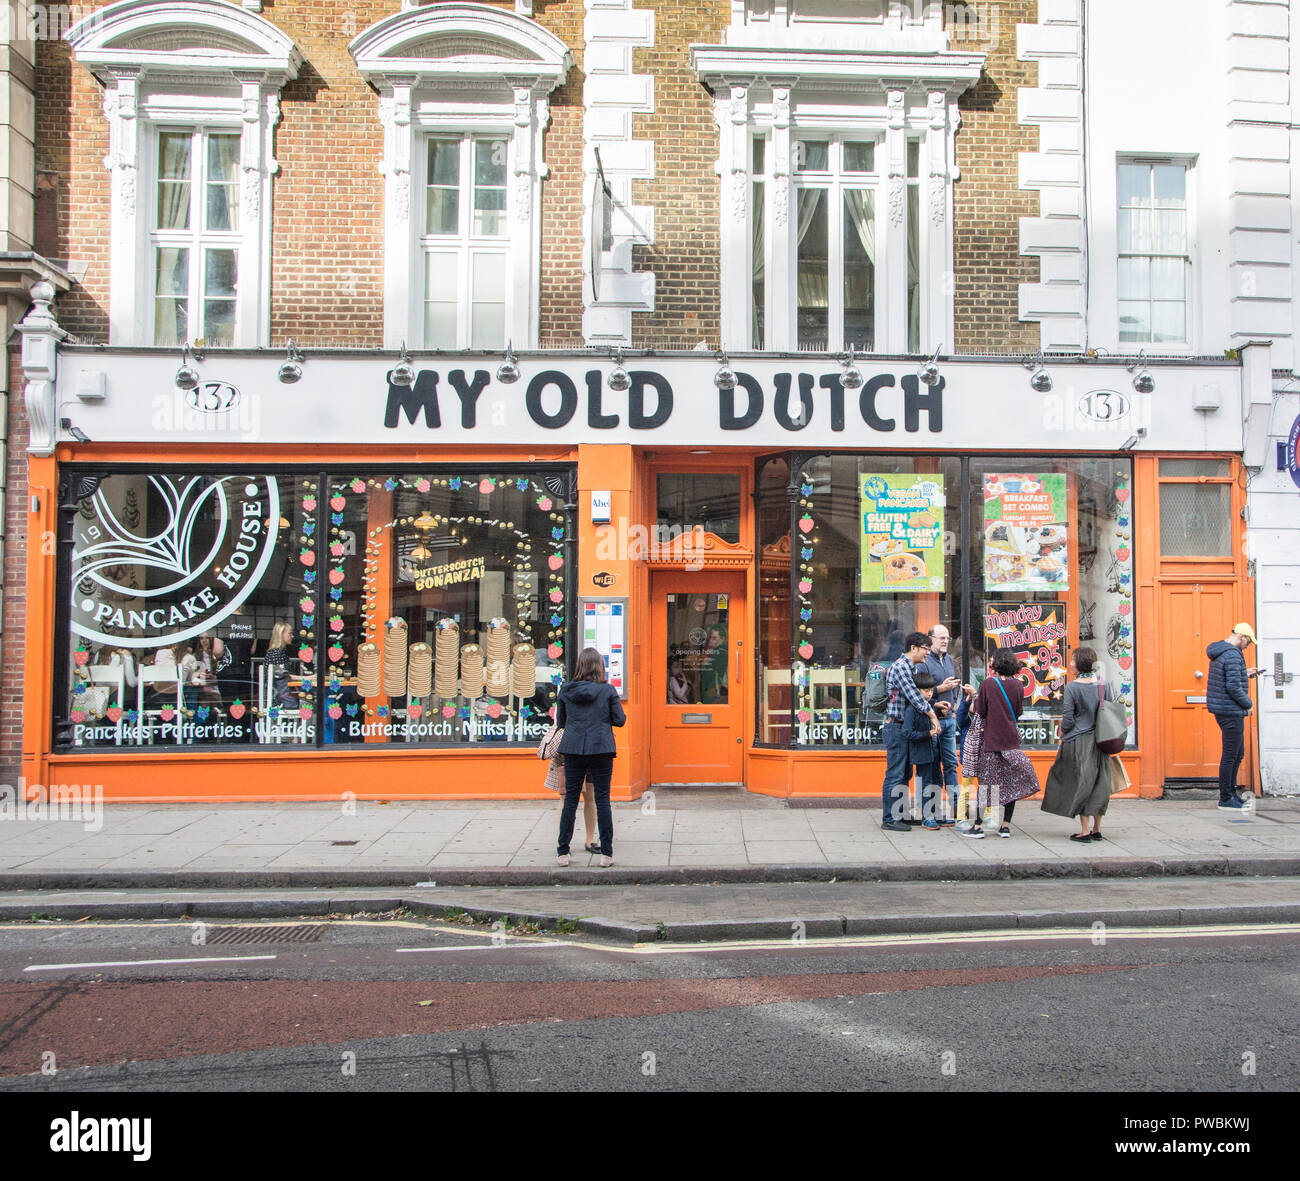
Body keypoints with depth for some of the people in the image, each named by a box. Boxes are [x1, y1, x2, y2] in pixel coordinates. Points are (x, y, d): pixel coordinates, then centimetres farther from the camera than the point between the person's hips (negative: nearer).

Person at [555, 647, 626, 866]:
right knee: (602, 800, 4)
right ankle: (606, 853, 6)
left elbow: (560, 722, 8)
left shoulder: (566, 690, 1)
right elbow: (620, 720, -2)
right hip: (601, 749, -2)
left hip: (573, 749, 2)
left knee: (570, 799, 9)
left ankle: (562, 852, 13)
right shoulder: (608, 690, -5)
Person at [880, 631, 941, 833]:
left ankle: (900, 814, 22)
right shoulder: (900, 667, -16)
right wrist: (933, 716, -15)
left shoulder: (911, 668, 17)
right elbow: (914, 697, -21)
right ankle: (889, 819, -1)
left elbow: (916, 697, 21)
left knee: (904, 773, 14)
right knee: (895, 774, -6)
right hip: (896, 726, -10)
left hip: (906, 727, 10)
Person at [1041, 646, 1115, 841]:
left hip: (1078, 742, -5)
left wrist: (1062, 734, 6)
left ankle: (1085, 830, 1)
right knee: (1099, 783, 12)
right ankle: (1097, 829, 17)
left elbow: (1068, 719, -12)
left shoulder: (1072, 687, -12)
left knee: (1080, 782, 1)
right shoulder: (1103, 685, 1)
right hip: (1099, 741, 5)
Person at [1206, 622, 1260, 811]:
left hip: (1222, 710, 10)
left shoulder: (1218, 653, 14)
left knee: (1238, 753, 18)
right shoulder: (1233, 655, -18)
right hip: (1230, 711, -10)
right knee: (1230, 755, -4)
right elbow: (1233, 687, -23)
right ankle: (1226, 799, 1)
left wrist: (1245, 675, 20)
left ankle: (1231, 793, 24)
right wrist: (1248, 704, -10)